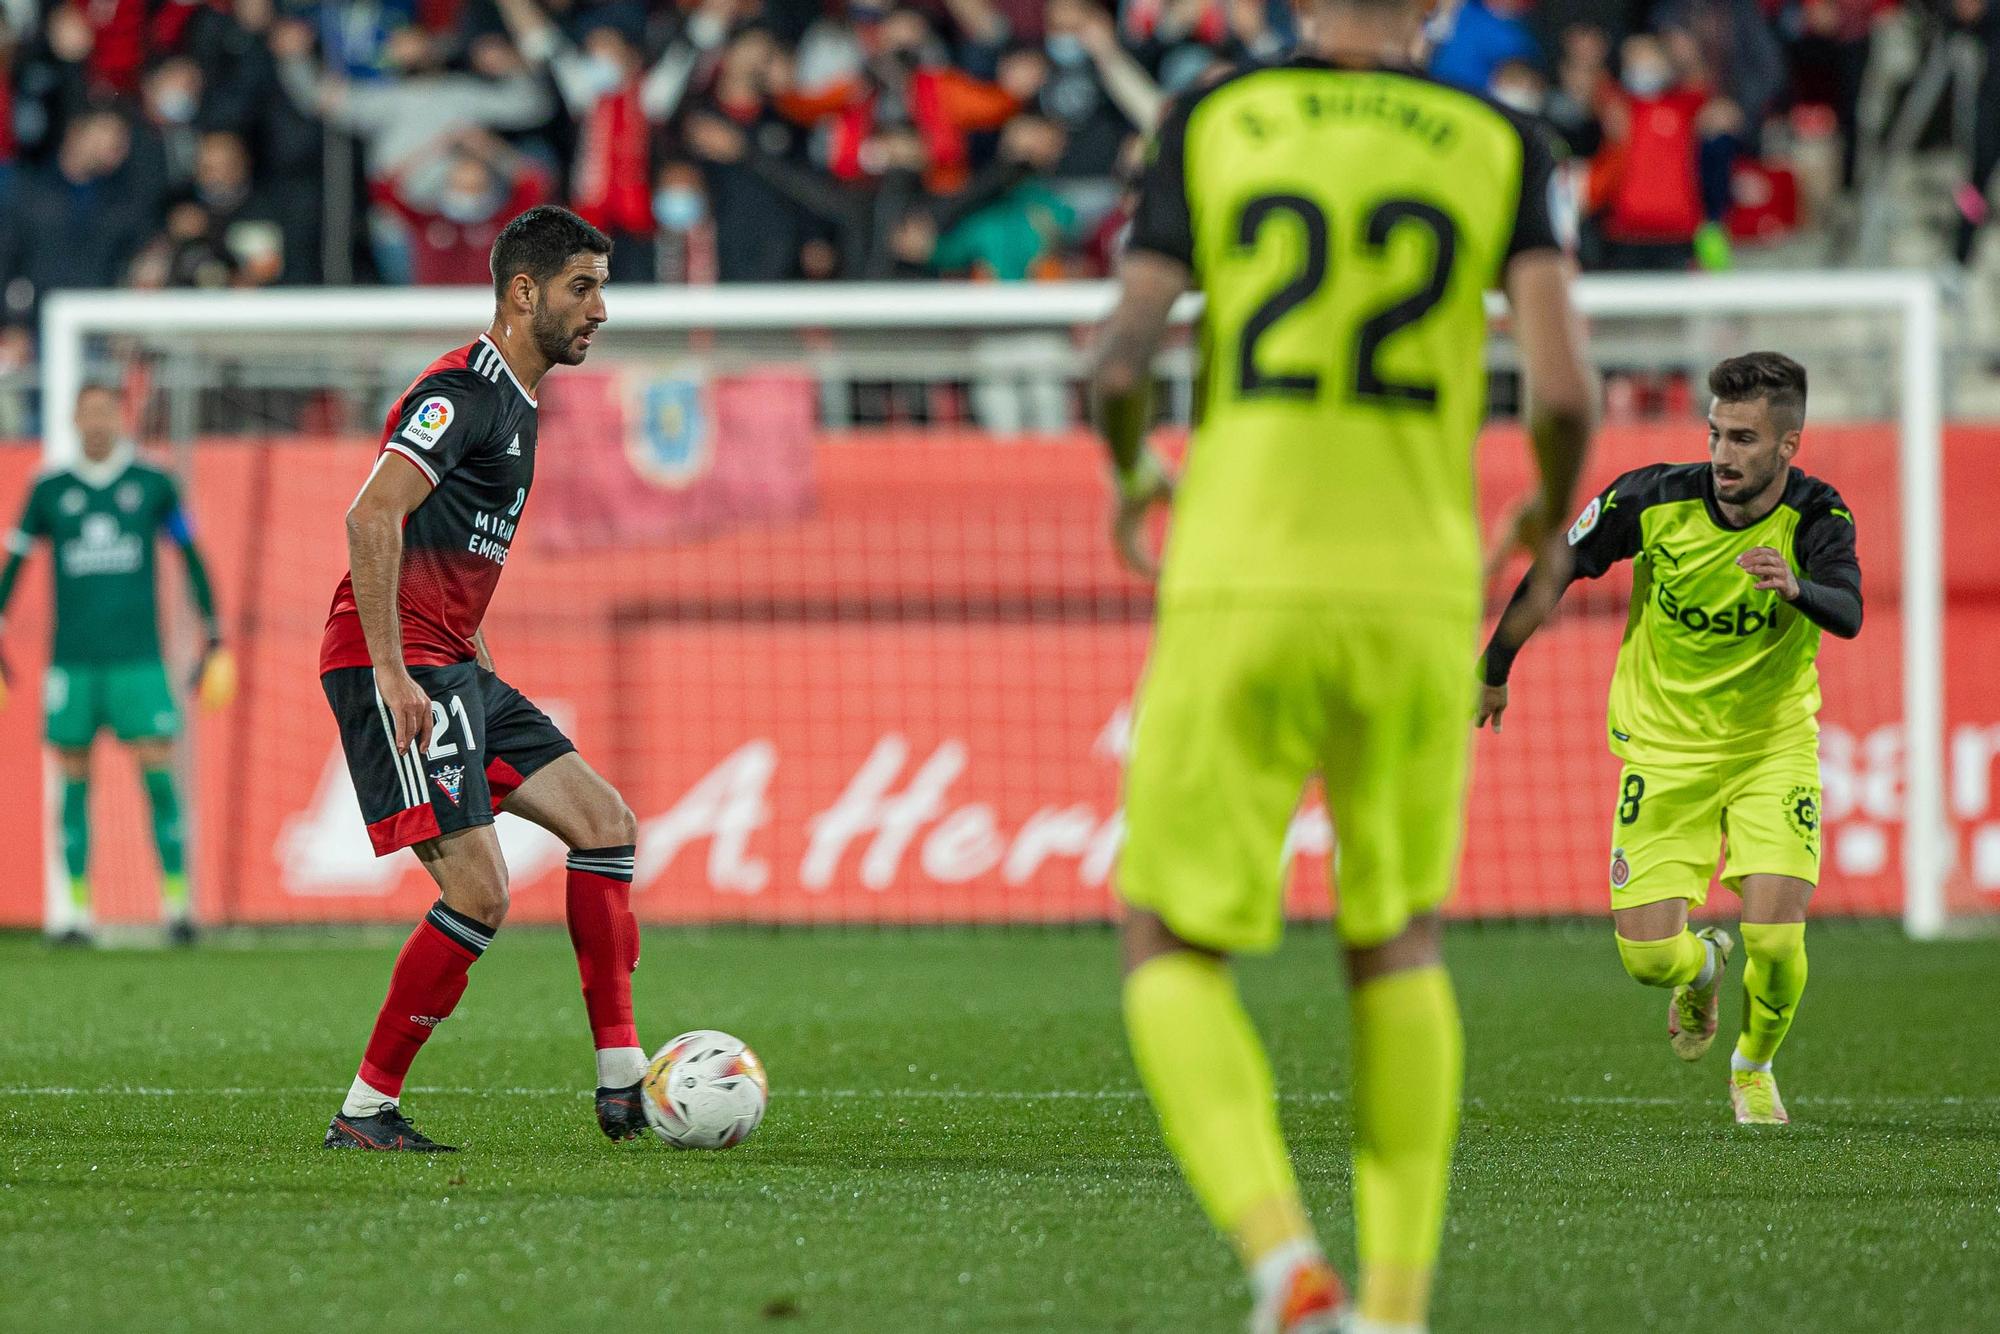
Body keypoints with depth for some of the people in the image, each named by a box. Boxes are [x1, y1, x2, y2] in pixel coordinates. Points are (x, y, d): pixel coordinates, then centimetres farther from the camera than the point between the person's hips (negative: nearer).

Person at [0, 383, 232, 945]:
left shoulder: (153, 485, 5)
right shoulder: (50, 491, 7)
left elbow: (191, 557, 13)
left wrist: (214, 639, 11)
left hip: (139, 658, -1)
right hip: (72, 660, 1)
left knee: (157, 771, -8)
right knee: (73, 778, 1)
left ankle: (177, 901, -2)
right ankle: (78, 909, 7)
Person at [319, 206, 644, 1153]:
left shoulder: (512, 402, 18)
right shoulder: (463, 392, -14)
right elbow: (372, 517, -26)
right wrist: (392, 674, -27)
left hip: (452, 668, 10)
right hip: (398, 668, -10)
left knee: (605, 821, 8)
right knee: (479, 893, -15)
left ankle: (621, 1083, 8)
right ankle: (366, 1111, -5)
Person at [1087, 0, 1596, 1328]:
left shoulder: (1214, 123, 3)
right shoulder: (1497, 147, 3)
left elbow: (1123, 362, -3)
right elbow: (1564, 388, -6)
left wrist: (1128, 476, 20)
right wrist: (1552, 522, 14)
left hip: (1240, 586, -1)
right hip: (1416, 594, 1)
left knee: (1173, 957, 8)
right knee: (1399, 947, 21)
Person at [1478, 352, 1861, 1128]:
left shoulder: (1816, 518, -18)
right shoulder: (1655, 499, -15)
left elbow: (1848, 615, -37)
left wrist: (1797, 589, -59)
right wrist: (1494, 674, 9)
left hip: (1773, 745, -1)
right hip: (1664, 745, 1)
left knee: (1775, 940, -17)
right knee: (1648, 958, -9)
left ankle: (1754, 1068, 18)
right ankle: (1702, 965, 32)